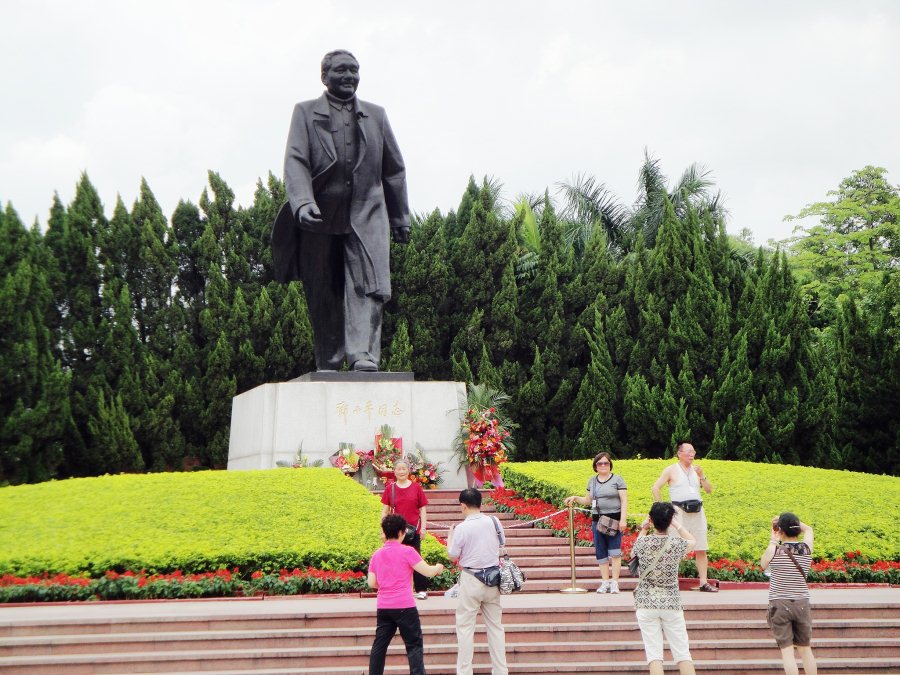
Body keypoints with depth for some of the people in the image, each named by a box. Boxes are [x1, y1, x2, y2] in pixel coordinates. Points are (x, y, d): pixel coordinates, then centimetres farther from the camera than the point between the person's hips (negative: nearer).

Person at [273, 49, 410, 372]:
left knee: (368, 285, -16)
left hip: (366, 215, 1)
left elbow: (394, 170, 22)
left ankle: (363, 355, -24)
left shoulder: (376, 115, 18)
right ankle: (328, 363, 8)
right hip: (320, 218, -1)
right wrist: (302, 202, -23)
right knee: (323, 296, 2)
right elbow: (295, 160, -6)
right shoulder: (305, 112, 8)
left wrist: (400, 217, 19)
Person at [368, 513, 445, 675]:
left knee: (379, 645, 10)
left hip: (383, 607, 5)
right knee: (414, 645, 0)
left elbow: (372, 584, 9)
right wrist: (438, 567, 14)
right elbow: (427, 571, -7)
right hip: (404, 607, -5)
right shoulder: (406, 551, -6)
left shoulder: (376, 555, 9)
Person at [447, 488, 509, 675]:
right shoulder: (493, 522, -1)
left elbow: (453, 556, -5)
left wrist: (450, 537, 10)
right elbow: (501, 545, 12)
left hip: (471, 580, -5)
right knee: (495, 625, 11)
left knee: (465, 627, 3)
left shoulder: (462, 528, -14)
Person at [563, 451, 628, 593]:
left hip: (614, 519, -5)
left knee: (614, 552, -9)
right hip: (597, 521, 5)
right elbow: (588, 501, 21)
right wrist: (575, 498, 3)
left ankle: (615, 582, -5)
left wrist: (623, 519, -14)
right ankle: (605, 582, 12)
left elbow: (624, 501, -5)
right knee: (601, 553, 5)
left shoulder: (617, 479, 0)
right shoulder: (592, 481, 15)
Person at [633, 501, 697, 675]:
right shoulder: (677, 544, -6)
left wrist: (643, 530, 24)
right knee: (682, 652, 6)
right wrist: (676, 524, 25)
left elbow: (634, 551, 17)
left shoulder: (643, 542, -8)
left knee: (654, 653, -2)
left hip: (646, 604, 0)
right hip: (672, 603, 1)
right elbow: (691, 540, 18)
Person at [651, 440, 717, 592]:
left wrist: (702, 476, -3)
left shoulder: (696, 469, 14)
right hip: (679, 512, -4)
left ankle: (704, 583, 8)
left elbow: (709, 490, 12)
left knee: (701, 549, 3)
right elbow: (656, 488, -1)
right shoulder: (671, 470, 2)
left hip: (697, 512, 5)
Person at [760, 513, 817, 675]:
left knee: (787, 650, -2)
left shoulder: (774, 550, -13)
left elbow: (763, 565, 9)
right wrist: (793, 521, 10)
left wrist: (773, 540, 10)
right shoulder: (807, 548, -4)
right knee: (805, 648, 16)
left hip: (780, 605, -3)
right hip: (802, 604, 3)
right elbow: (808, 529, 17)